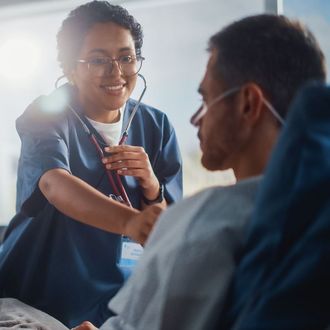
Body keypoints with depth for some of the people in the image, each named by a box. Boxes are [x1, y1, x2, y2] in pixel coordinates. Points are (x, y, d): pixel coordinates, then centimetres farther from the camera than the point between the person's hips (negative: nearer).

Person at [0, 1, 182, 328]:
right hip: (35, 294, -2)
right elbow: (54, 184, -32)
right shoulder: (46, 114, -12)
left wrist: (152, 187, -22)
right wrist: (130, 221, -49)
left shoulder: (155, 126, -2)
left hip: (119, 297, 3)